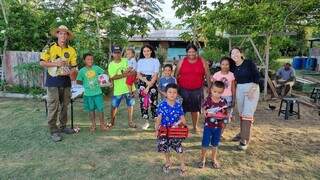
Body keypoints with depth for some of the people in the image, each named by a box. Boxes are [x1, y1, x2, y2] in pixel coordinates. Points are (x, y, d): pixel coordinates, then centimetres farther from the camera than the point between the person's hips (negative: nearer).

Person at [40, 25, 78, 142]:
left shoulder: (71, 50, 6)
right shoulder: (50, 47, -2)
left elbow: (74, 67, 6)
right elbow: (42, 63, -3)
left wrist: (69, 71, -15)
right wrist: (55, 63, -16)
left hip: (66, 82, 4)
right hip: (53, 82, -4)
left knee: (64, 106, 12)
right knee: (53, 107, -3)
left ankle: (63, 126, 26)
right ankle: (53, 131, 6)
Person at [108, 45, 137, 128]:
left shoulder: (126, 61, 0)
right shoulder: (111, 65, -2)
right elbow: (112, 77, -13)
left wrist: (127, 73, -20)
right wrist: (124, 75, -23)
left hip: (129, 87, 1)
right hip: (118, 89, -1)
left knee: (130, 105, 9)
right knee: (114, 106, 8)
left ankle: (130, 121, 24)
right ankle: (112, 122, 27)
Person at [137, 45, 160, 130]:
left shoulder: (155, 61, -1)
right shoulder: (140, 61, 9)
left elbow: (155, 75, -7)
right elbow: (138, 75, 5)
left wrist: (148, 87, -14)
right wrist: (146, 81, -13)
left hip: (152, 84, -3)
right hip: (142, 84, 3)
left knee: (153, 102, -5)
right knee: (143, 102, 5)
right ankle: (146, 121, 18)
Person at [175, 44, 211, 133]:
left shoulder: (202, 61, 3)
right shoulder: (182, 62, 3)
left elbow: (207, 75, 5)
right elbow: (176, 75, 6)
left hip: (197, 90, 1)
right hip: (183, 89, 0)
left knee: (196, 108, 11)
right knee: (182, 108, 1)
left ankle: (195, 126, 27)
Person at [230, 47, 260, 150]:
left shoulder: (249, 63, -10)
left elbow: (257, 76, -12)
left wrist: (252, 90, -18)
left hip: (252, 89, -5)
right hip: (239, 90, 6)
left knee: (247, 114, -8)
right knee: (241, 113, 12)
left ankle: (245, 140, -4)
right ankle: (243, 133, 28)